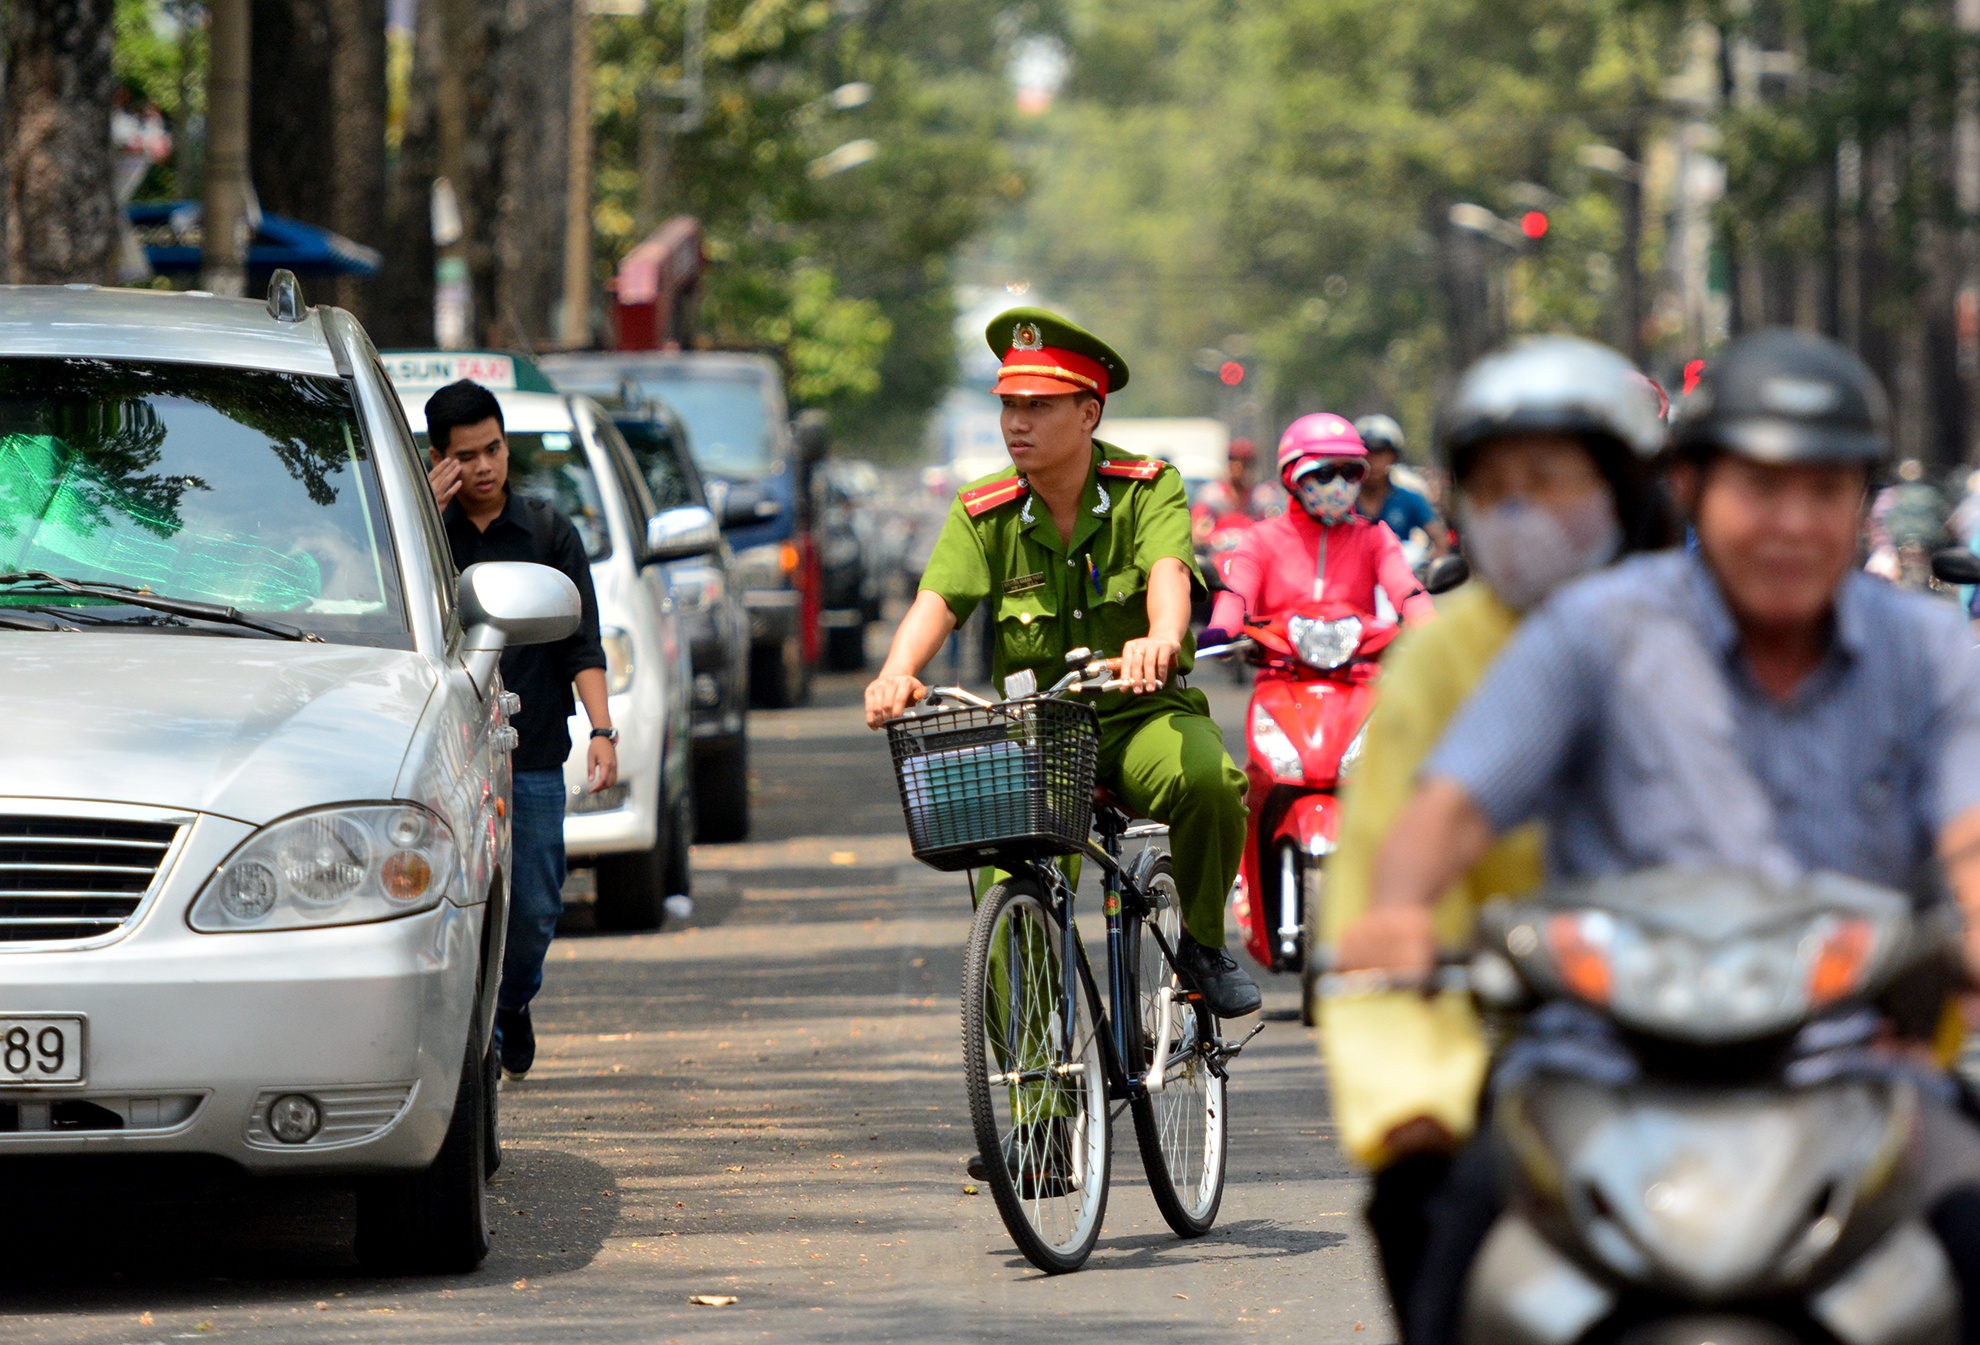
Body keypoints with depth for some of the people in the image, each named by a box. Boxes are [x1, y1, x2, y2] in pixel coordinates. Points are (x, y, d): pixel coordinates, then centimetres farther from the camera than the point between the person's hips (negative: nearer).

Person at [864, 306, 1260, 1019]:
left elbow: (1168, 570, -25)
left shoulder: (1147, 488, -5)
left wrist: (1161, 639, -50)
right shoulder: (985, 512, 1)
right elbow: (938, 597, -13)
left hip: (1140, 714, -1)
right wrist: (897, 673, -36)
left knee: (1206, 779, -34)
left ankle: (1203, 940, -5)